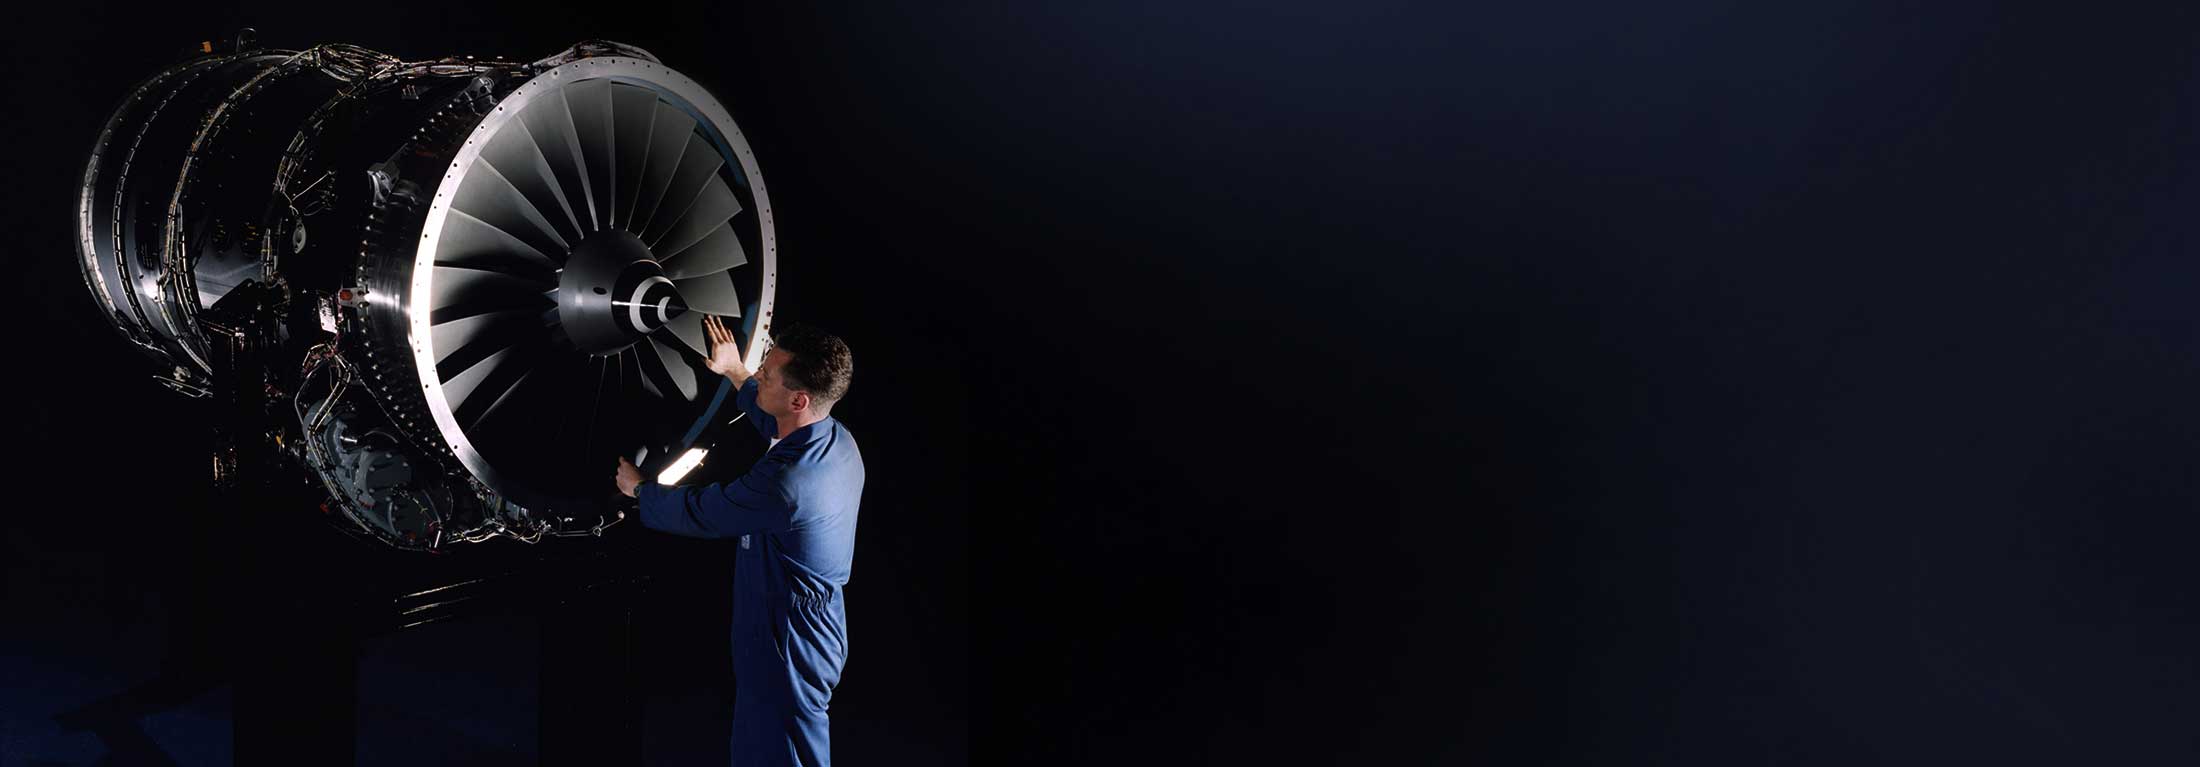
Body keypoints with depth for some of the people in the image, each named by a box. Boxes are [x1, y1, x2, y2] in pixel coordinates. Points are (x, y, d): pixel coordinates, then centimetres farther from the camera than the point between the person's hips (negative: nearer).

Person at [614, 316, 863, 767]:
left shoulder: (784, 483, -33)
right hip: (818, 627, 9)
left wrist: (638, 488, 3)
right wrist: (735, 371, 36)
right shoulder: (838, 440, -3)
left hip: (787, 648, -9)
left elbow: (697, 514, -16)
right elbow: (773, 421, 23)